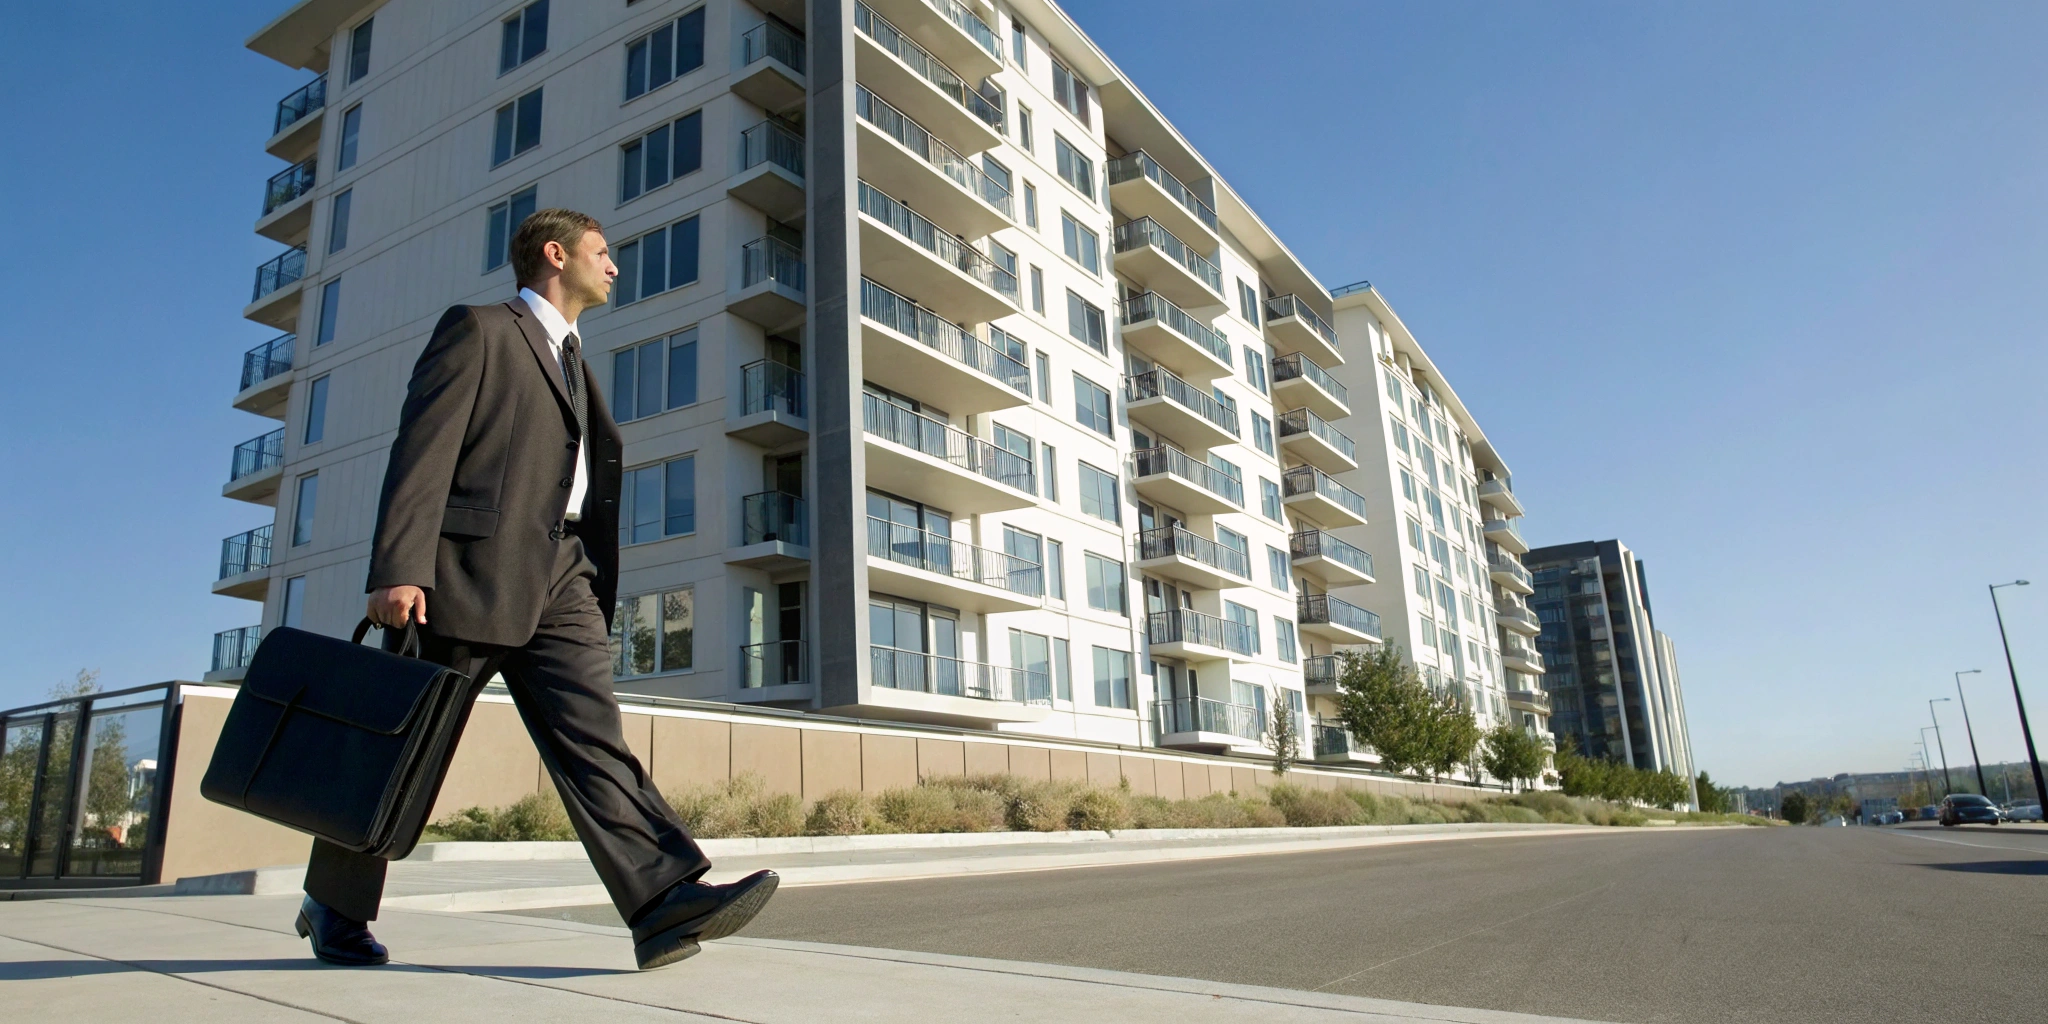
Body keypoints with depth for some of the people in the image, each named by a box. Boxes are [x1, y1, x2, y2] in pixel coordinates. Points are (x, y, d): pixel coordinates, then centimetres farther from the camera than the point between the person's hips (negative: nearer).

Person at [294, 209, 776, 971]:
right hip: (470, 569, -6)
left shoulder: (572, 360, 25)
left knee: (593, 735, -8)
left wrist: (595, 591, 16)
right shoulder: (479, 329, 3)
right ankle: (333, 907, 24)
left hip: (561, 576, 6)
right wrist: (398, 568, -20)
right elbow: (423, 450, -9)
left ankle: (664, 900, -19)